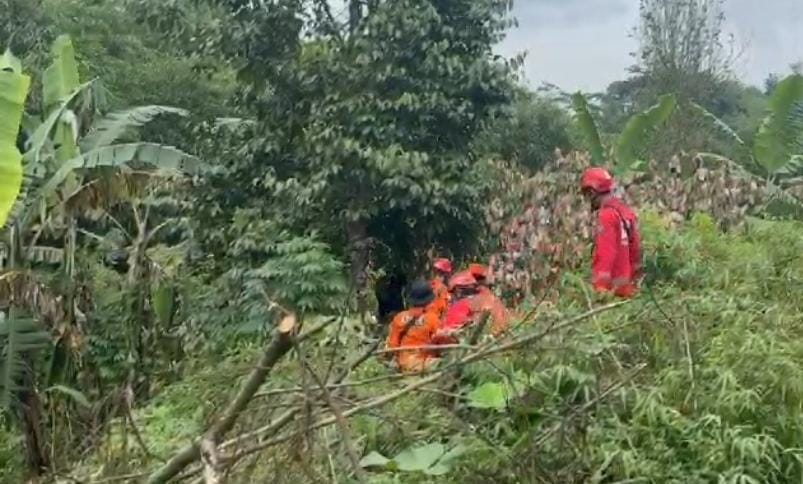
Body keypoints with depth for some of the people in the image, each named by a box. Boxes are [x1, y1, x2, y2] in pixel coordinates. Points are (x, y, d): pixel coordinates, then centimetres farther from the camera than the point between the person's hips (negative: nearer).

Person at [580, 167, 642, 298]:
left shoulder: (607, 215, -14)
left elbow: (606, 254, -20)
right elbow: (635, 248, 15)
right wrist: (633, 280, 21)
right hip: (626, 285, 9)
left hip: (612, 287, -9)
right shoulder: (626, 211, 12)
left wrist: (601, 286, -22)